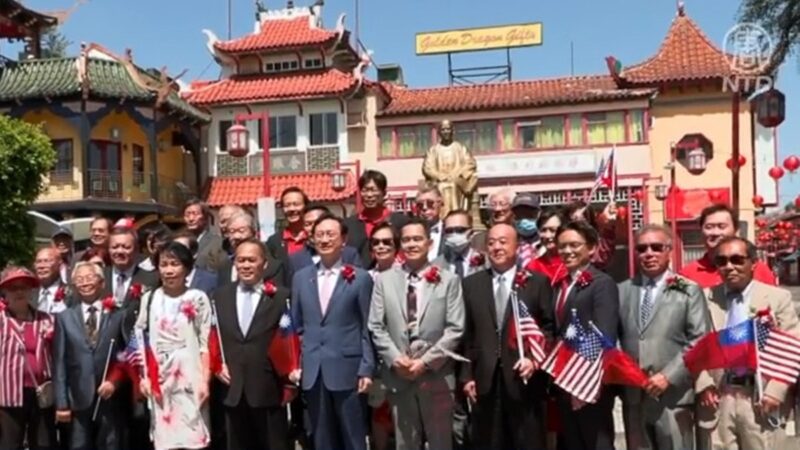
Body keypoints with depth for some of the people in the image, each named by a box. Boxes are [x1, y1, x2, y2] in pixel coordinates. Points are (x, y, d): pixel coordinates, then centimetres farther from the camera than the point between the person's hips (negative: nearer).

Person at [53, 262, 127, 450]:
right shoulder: (65, 318, 8)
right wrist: (61, 402, -3)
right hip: (78, 400, 1)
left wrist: (115, 381, -10)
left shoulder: (118, 315, 5)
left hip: (110, 398, -1)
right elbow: (59, 362, 3)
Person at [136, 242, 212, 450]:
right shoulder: (149, 299, 6)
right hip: (159, 378, 3)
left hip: (190, 376, -3)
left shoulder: (198, 299, -4)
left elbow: (206, 343, -4)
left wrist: (205, 380, -8)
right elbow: (141, 340, 9)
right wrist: (144, 376, 3)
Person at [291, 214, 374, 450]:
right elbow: (296, 325, 13)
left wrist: (366, 369, -7)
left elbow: (367, 328, -2)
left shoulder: (360, 278, -2)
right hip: (312, 371, 4)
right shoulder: (301, 277, 9)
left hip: (347, 370, -3)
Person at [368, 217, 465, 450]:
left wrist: (427, 361, -12)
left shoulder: (449, 280, 1)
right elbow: (376, 327, 4)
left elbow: (455, 329, -5)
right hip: (398, 376, 2)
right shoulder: (384, 280, 7)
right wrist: (395, 358, -10)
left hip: (436, 376, -1)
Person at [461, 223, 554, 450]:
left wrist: (534, 359, -11)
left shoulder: (538, 281, 3)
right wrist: (467, 375, 3)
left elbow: (550, 327, 2)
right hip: (484, 380, 2)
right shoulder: (471, 283, 9)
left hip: (525, 379, -2)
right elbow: (467, 334, 7)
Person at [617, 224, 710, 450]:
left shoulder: (689, 291, 3)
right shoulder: (623, 290, 12)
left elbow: (700, 342, -5)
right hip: (633, 396, 3)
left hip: (672, 396, -3)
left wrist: (669, 376, -13)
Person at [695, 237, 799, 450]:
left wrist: (776, 391, -9)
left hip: (762, 399, -1)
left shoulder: (778, 297, 5)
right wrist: (703, 384, -7)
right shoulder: (706, 298, 6)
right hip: (717, 399, 1)